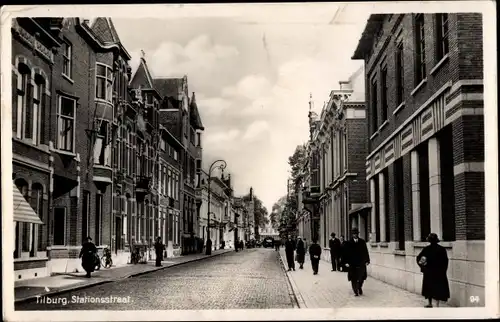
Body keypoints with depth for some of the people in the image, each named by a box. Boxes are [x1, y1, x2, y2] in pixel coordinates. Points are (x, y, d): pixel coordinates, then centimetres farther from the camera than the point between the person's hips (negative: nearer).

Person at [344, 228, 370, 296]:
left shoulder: (362, 242, 5)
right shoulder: (349, 243, 0)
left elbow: (366, 252, 7)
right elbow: (346, 253, 0)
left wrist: (367, 260, 4)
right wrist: (346, 262, -7)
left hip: (361, 263, 2)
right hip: (352, 264, -2)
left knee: (361, 277, 6)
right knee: (354, 279, 0)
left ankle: (360, 288, 29)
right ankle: (355, 291, 9)